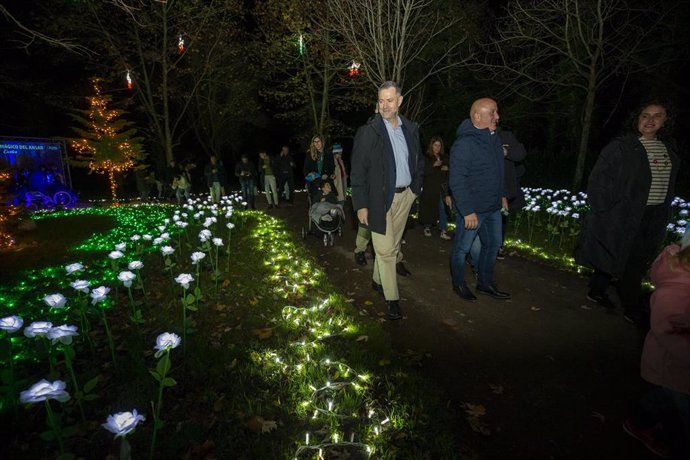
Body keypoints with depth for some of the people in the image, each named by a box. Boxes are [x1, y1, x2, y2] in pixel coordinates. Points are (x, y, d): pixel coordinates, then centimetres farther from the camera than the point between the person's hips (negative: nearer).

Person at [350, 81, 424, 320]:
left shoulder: (411, 129, 6)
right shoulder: (368, 132, -9)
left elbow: (418, 160, 19)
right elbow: (357, 172, -10)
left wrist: (416, 187, 11)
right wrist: (361, 205, -13)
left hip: (405, 195, 5)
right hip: (381, 198, -5)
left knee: (393, 245, 14)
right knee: (385, 249, -3)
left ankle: (378, 280, 35)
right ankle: (392, 298, 10)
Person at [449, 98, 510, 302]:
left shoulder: (493, 138, 7)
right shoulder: (464, 144, -20)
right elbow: (457, 181, -24)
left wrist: (502, 195, 18)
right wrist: (467, 211, -25)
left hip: (493, 207, 9)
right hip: (472, 209, -9)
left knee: (493, 244, 18)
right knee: (462, 248, 8)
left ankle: (485, 283, 34)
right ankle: (458, 283, 28)